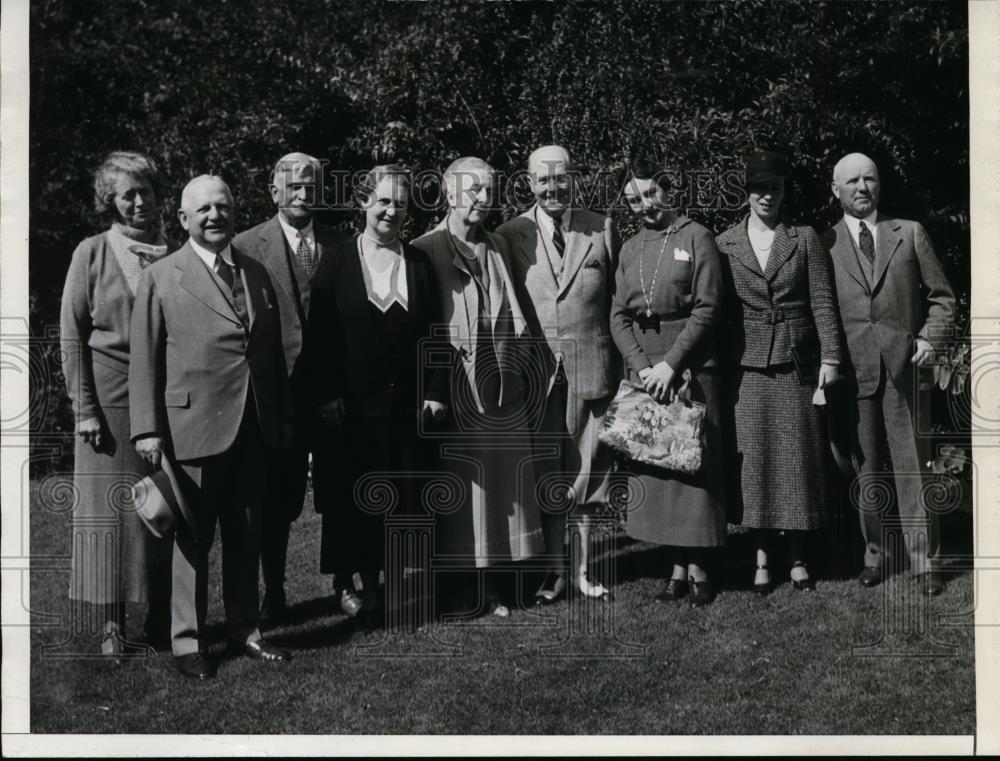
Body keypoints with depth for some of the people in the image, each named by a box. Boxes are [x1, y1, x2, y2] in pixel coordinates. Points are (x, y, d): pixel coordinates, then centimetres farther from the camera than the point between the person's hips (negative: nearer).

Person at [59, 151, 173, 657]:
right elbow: (71, 337, -1)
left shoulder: (173, 256, 8)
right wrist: (84, 409, -8)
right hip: (110, 401, -2)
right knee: (111, 510, 1)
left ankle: (161, 618, 15)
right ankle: (112, 625, 9)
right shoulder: (92, 254, 0)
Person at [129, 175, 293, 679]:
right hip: (194, 428, -4)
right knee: (192, 538, 4)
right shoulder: (161, 279, -1)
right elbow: (144, 360, -3)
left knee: (246, 535, 13)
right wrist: (148, 429, -9)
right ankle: (187, 641, 15)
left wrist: (285, 417, 13)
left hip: (255, 429, 4)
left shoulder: (256, 273, 13)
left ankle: (244, 628, 25)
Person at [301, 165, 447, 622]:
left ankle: (397, 578, 16)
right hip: (352, 402, -2)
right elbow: (319, 337, -2)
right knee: (351, 493, 5)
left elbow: (433, 334, 7)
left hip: (408, 401, 2)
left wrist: (436, 391, -1)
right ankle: (349, 579, 18)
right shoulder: (336, 262, 1)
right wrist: (326, 395, -9)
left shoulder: (420, 264, 8)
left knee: (407, 494, 5)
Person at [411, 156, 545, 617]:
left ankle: (491, 584, 18)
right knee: (461, 486, 1)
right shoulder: (427, 250, -6)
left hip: (503, 384, 5)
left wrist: (521, 370, 11)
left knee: (503, 480, 8)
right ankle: (460, 587, 12)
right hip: (459, 385, -5)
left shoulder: (498, 247, 12)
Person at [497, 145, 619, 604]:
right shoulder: (510, 235, 2)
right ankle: (554, 573, 19)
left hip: (592, 370, 1)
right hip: (537, 372, 0)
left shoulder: (603, 230, 4)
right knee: (546, 476, 6)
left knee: (586, 473, 7)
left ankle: (580, 570, 20)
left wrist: (622, 365, 1)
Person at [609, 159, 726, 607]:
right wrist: (641, 366, -6)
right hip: (642, 369, 5)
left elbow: (707, 309, -8)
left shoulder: (696, 238, 0)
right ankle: (678, 566, 11)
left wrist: (671, 364, -14)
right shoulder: (629, 250, 14)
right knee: (653, 465, 3)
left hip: (690, 368, -4)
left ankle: (699, 570, 6)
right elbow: (618, 317, 8)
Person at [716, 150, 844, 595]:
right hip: (747, 368, 0)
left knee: (798, 456, 3)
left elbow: (823, 302, 2)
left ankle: (798, 559, 13)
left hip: (797, 365, 0)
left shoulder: (805, 240, 5)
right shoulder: (724, 245, 5)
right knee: (754, 459, 1)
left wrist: (830, 357, -6)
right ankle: (761, 559, 10)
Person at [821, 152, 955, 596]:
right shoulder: (823, 246, 8)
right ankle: (872, 554, 14)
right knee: (864, 466, 4)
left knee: (911, 463, -1)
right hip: (851, 369, 0)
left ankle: (924, 559, 5)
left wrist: (931, 338, 0)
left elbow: (941, 296, 14)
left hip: (904, 363, 0)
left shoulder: (910, 234, 11)